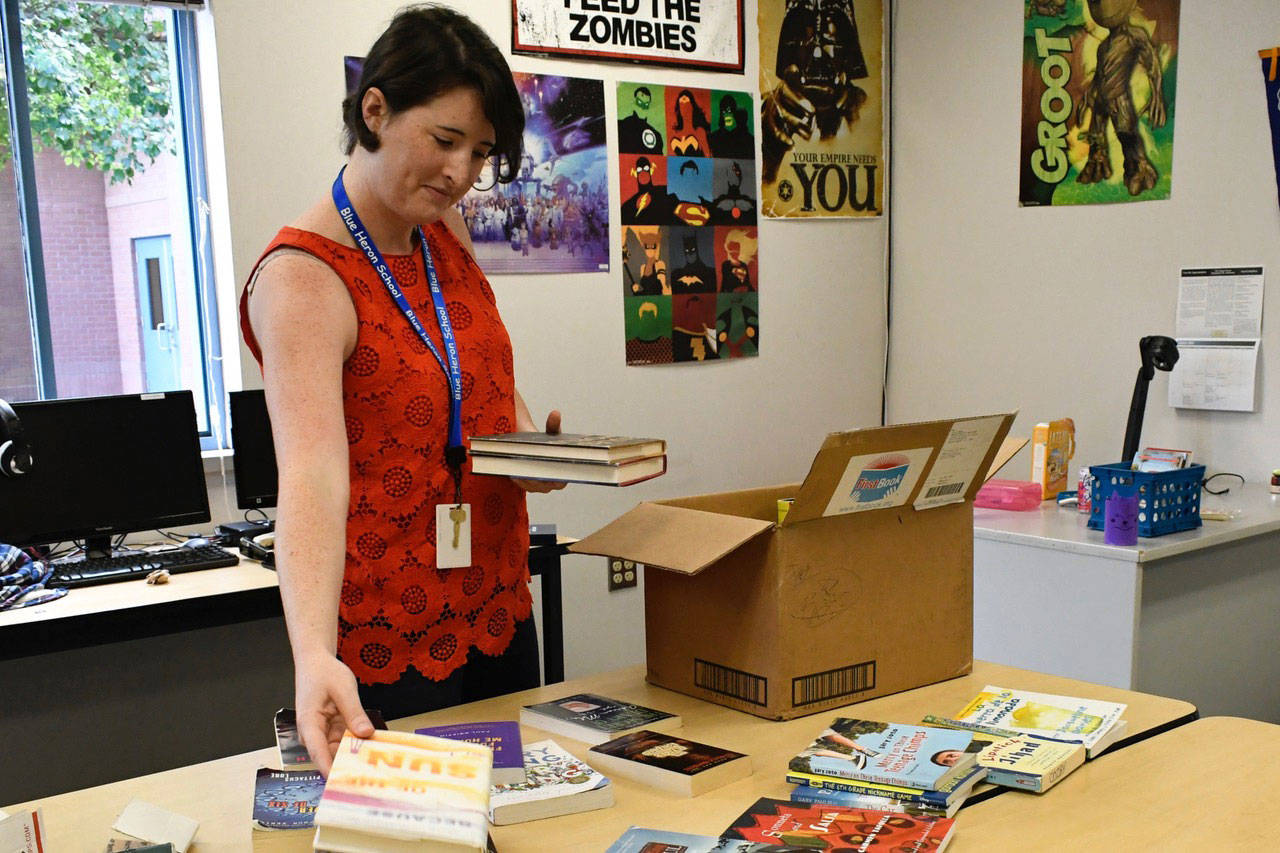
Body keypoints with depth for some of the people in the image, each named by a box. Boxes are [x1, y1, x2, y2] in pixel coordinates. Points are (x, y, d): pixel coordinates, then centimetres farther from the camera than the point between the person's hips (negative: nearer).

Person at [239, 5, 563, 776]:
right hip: (388, 645, -7)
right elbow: (313, 474, -34)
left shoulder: (447, 235, 2)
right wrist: (315, 658, -47)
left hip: (498, 612, 8)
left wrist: (533, 442, -5)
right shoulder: (303, 279, -21)